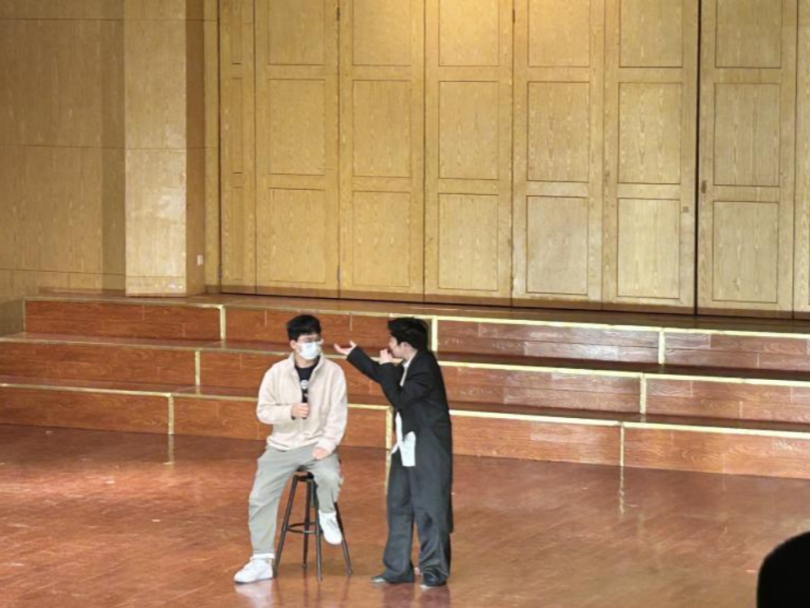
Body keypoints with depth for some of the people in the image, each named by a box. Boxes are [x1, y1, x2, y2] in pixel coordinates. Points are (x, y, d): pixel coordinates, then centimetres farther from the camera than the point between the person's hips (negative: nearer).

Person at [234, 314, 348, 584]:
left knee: (330, 477, -34)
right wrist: (290, 411, -18)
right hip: (282, 446, 2)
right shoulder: (277, 372, -2)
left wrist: (327, 444, -20)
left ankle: (327, 515, 1)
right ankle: (262, 561, 5)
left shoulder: (333, 372, -6)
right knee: (260, 498, -8)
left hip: (316, 444, -2)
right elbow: (263, 410, 0)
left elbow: (338, 414, -8)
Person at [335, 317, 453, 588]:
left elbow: (399, 399, -25)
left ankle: (435, 569, 9)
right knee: (399, 507, 13)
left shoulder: (425, 369, -23)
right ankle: (398, 568, 19)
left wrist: (387, 367, -18)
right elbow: (383, 377, 24)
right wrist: (354, 354, 27)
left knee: (428, 510, -1)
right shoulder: (410, 366, 6)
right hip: (407, 449, 10)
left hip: (427, 453, -10)